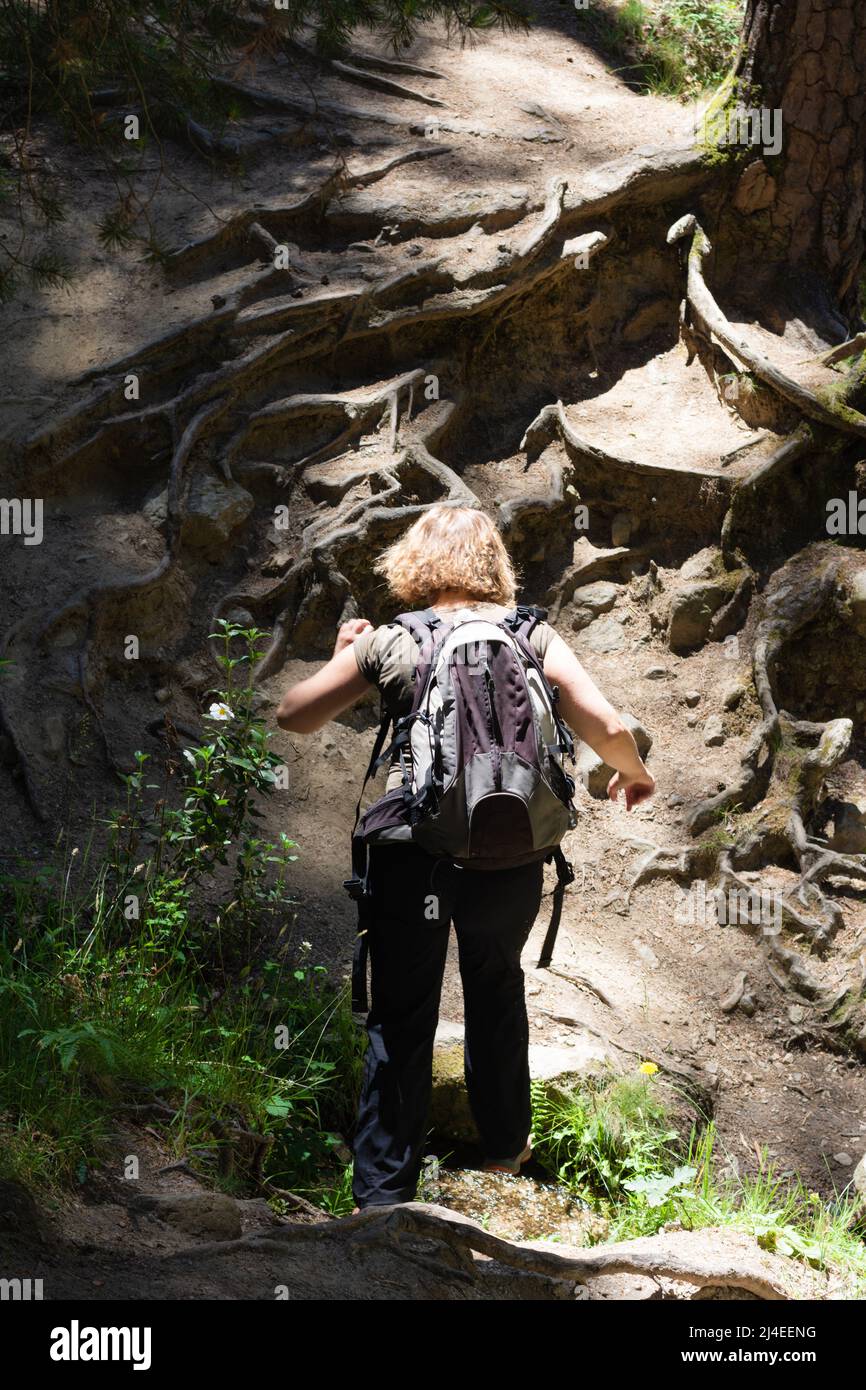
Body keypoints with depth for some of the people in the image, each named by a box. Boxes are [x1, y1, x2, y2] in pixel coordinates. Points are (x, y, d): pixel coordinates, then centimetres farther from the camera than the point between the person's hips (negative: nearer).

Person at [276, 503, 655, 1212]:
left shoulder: (387, 643, 1)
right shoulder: (530, 635, 3)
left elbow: (293, 715, 6)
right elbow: (607, 727, -5)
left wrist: (346, 657, 22)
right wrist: (634, 773, 17)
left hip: (412, 852, -2)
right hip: (510, 854, 2)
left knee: (401, 1017, 9)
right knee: (496, 986, 27)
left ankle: (383, 1193, 12)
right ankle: (505, 1142, 41)